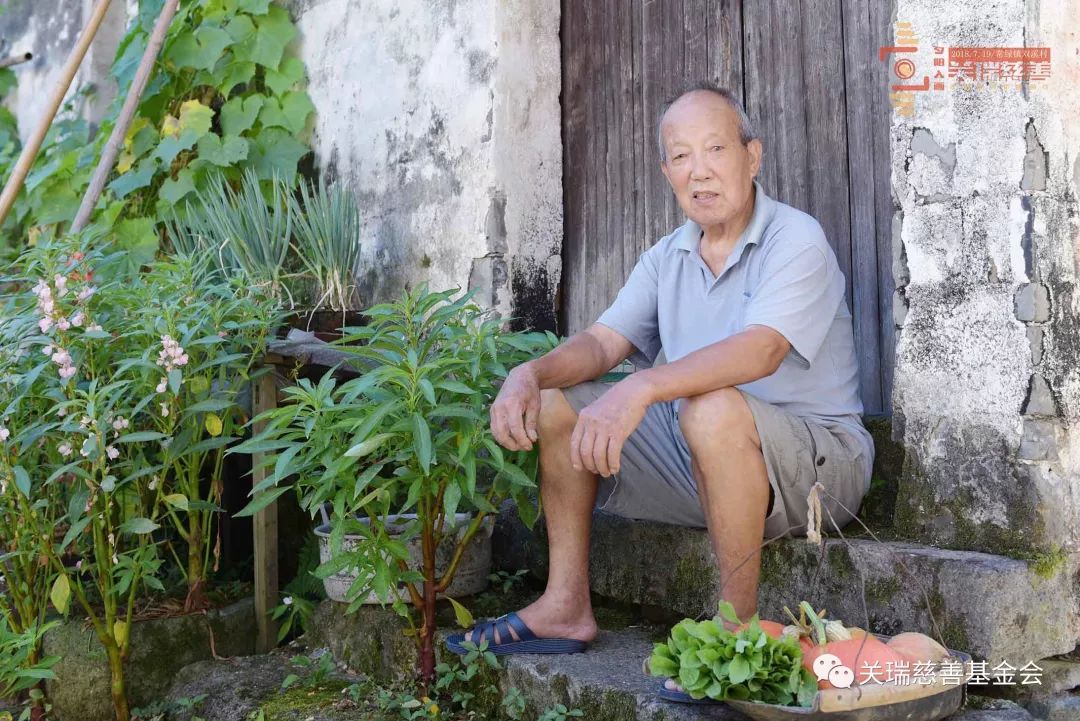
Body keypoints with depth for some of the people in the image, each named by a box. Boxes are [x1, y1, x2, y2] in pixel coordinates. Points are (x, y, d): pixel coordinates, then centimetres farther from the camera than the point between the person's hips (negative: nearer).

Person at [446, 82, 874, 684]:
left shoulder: (797, 241, -15)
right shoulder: (668, 257, 10)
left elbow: (762, 350, -32)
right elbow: (603, 343, 3)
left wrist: (642, 388, -44)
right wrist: (529, 374, -18)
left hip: (815, 460, -7)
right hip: (697, 458, 7)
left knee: (713, 409, -38)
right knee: (557, 401, 1)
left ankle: (740, 630, -24)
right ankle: (567, 607, 0)